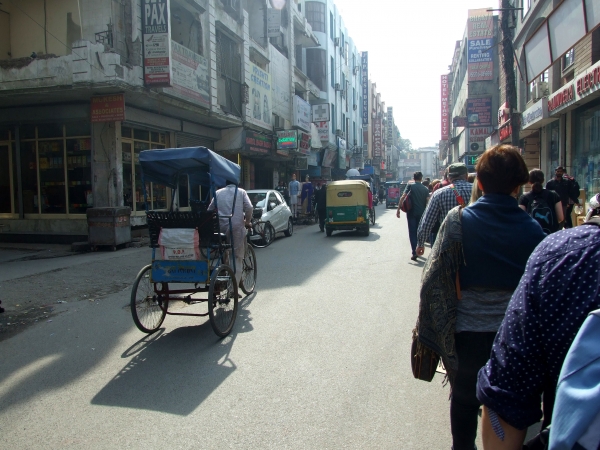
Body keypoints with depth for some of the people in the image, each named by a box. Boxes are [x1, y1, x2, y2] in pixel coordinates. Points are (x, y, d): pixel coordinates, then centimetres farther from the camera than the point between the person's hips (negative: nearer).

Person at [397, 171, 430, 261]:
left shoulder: (410, 185, -3)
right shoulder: (425, 189, 5)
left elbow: (403, 197, -12)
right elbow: (427, 202, 0)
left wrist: (398, 209, -11)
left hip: (411, 212, -3)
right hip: (421, 213, 3)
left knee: (412, 232, -1)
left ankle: (414, 252, -12)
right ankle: (418, 250, 26)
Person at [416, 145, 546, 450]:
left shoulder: (458, 219, -13)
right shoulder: (532, 229, -7)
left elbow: (434, 279, -14)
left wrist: (436, 327, -3)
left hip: (468, 332, -1)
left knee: (465, 400, 20)